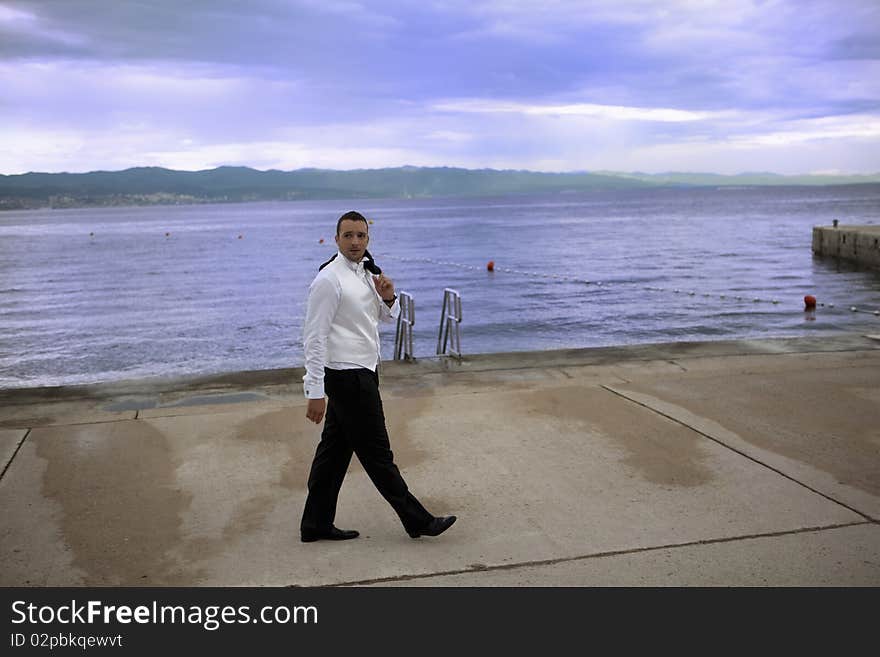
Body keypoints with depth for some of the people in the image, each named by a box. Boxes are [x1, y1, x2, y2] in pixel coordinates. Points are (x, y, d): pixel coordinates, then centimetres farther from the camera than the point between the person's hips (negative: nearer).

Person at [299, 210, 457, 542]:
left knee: (336, 448, 14)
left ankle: (316, 524, 24)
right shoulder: (329, 280, -16)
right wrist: (315, 392, -21)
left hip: (361, 372, 9)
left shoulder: (367, 272, 10)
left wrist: (388, 297, -1)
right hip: (348, 376, -9)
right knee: (376, 452, 2)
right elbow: (314, 337, -19)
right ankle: (417, 520, 12)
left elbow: (389, 316, 22)